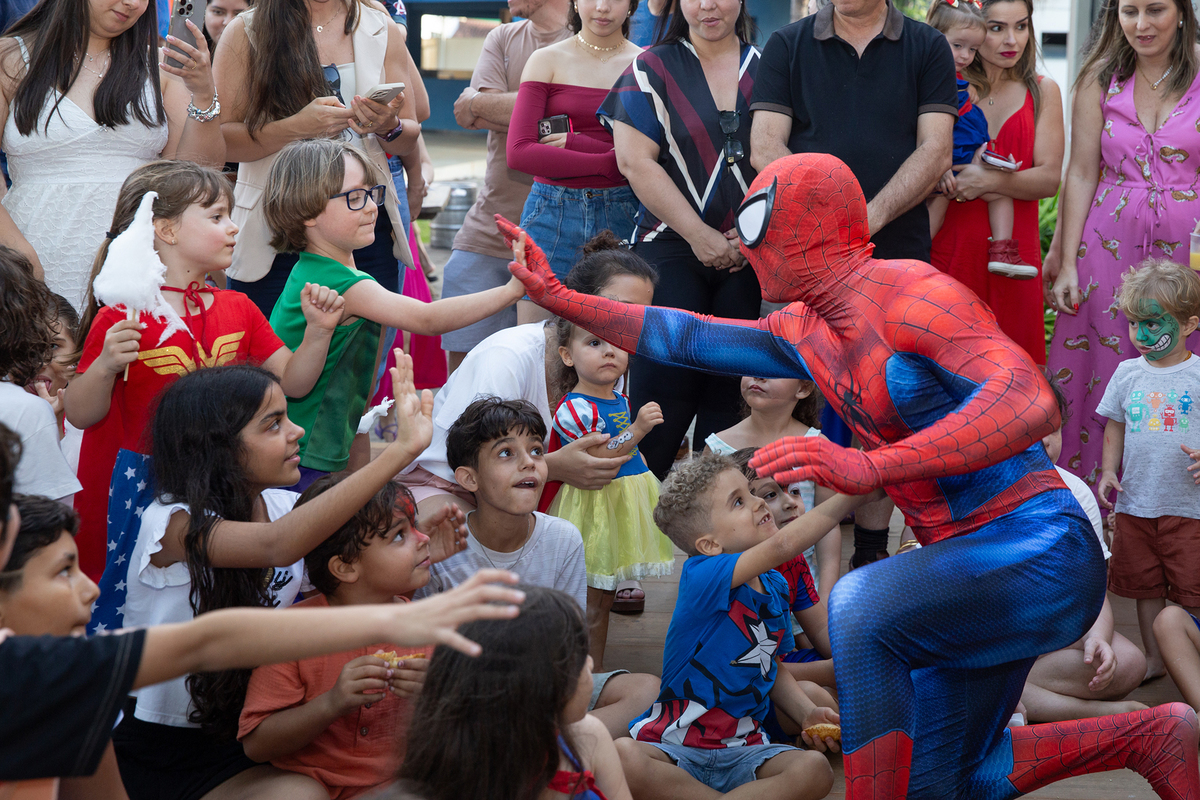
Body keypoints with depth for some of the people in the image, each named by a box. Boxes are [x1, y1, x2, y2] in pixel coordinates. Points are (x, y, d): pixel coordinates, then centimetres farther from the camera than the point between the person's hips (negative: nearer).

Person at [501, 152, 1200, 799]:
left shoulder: (913, 295, -22)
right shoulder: (805, 331, 8)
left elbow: (1030, 403, -37)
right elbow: (687, 339, 21)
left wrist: (873, 465, -48)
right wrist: (559, 298, 17)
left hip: (1039, 553, -10)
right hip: (973, 561, 10)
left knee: (861, 607, -34)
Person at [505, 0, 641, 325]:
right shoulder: (547, 61, 7)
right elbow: (519, 152, -5)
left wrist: (577, 143, -10)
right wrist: (607, 163, -10)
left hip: (622, 215, 0)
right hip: (553, 213, 0)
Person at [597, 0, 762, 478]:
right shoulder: (652, 70, 4)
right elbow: (635, 161, -5)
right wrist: (699, 235, -10)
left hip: (751, 254, 2)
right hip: (672, 247, -2)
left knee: (730, 389, 3)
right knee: (665, 384, -8)